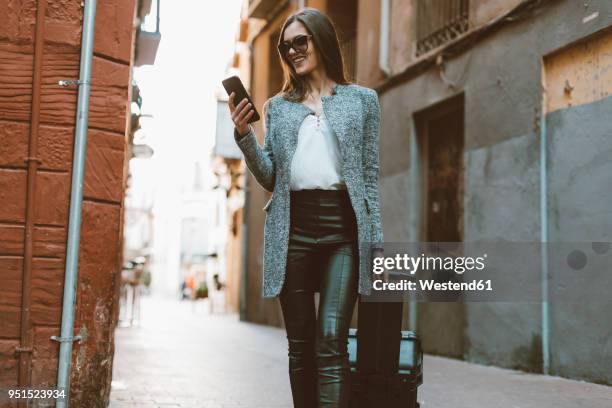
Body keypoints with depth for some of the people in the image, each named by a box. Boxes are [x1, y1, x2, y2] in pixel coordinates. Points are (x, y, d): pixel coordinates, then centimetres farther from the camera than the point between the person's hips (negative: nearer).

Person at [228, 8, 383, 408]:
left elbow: (370, 177, 8)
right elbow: (270, 177, 11)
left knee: (331, 341, -13)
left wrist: (376, 244, 2)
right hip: (292, 229, 3)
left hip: (343, 228, -2)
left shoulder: (363, 99, 11)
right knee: (301, 345, 5)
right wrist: (244, 134, -4)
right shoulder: (277, 106, 17)